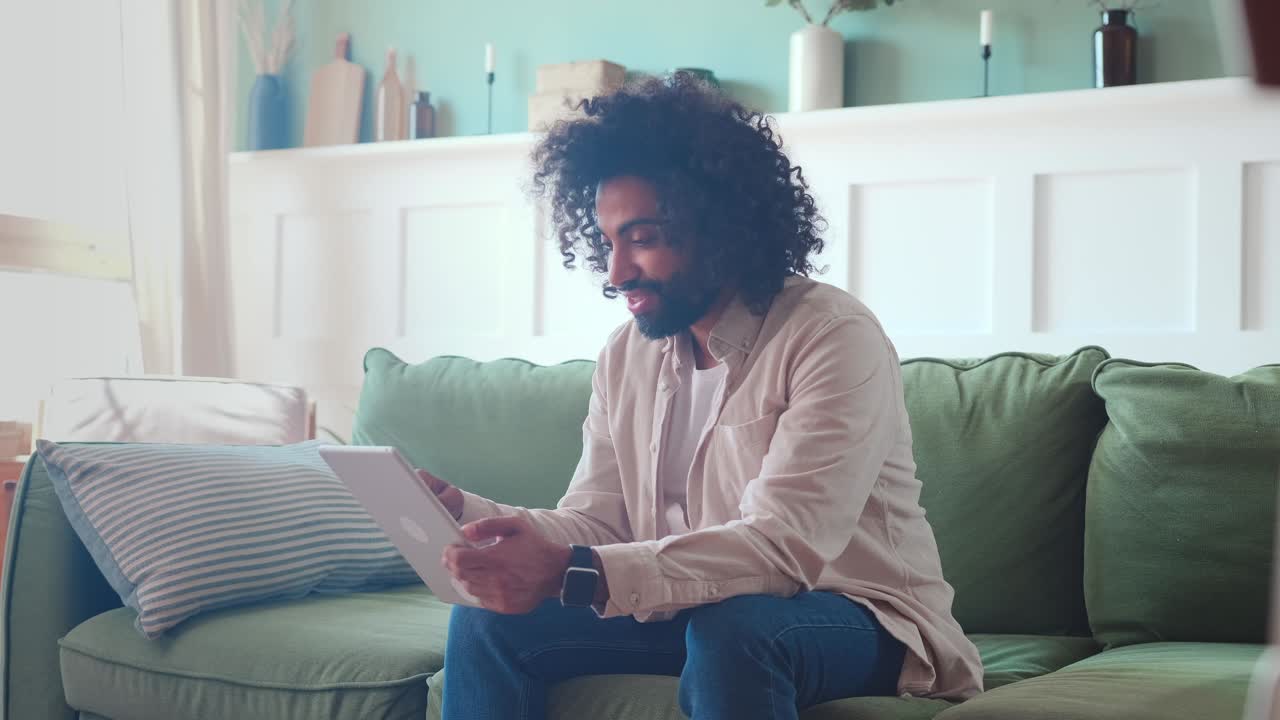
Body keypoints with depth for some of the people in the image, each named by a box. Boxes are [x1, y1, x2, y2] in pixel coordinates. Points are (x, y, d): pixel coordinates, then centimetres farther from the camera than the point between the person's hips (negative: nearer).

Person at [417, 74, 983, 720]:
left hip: (856, 618, -6)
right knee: (486, 621, -10)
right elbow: (597, 525, 1)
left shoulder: (833, 339, -18)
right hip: (696, 609, 6)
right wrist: (462, 511, -19)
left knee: (732, 625, -38)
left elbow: (786, 546, -29)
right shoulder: (626, 357, 4)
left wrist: (574, 576, -40)